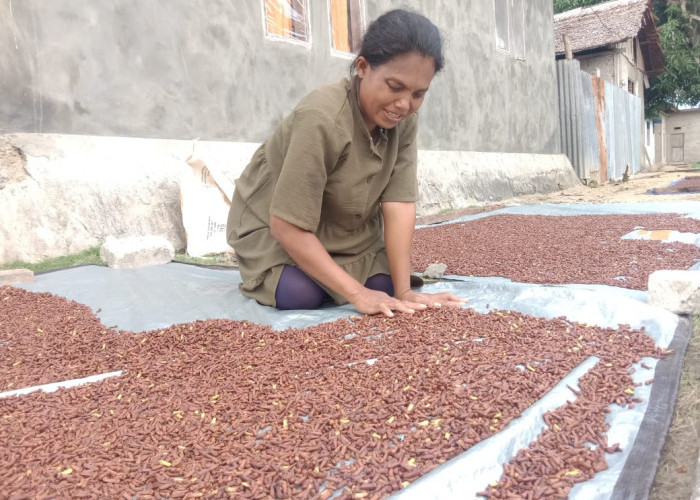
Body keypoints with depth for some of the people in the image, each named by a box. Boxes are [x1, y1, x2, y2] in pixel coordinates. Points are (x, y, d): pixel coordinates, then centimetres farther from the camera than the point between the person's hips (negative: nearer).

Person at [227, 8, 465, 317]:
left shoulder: (404, 120, -17)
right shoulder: (321, 120, -37)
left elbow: (399, 203, -22)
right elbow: (288, 226, -36)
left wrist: (403, 291, -29)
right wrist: (357, 294, -37)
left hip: (345, 226, 5)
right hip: (272, 223, -5)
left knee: (383, 284, -10)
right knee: (301, 294, -25)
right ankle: (262, 271, 10)